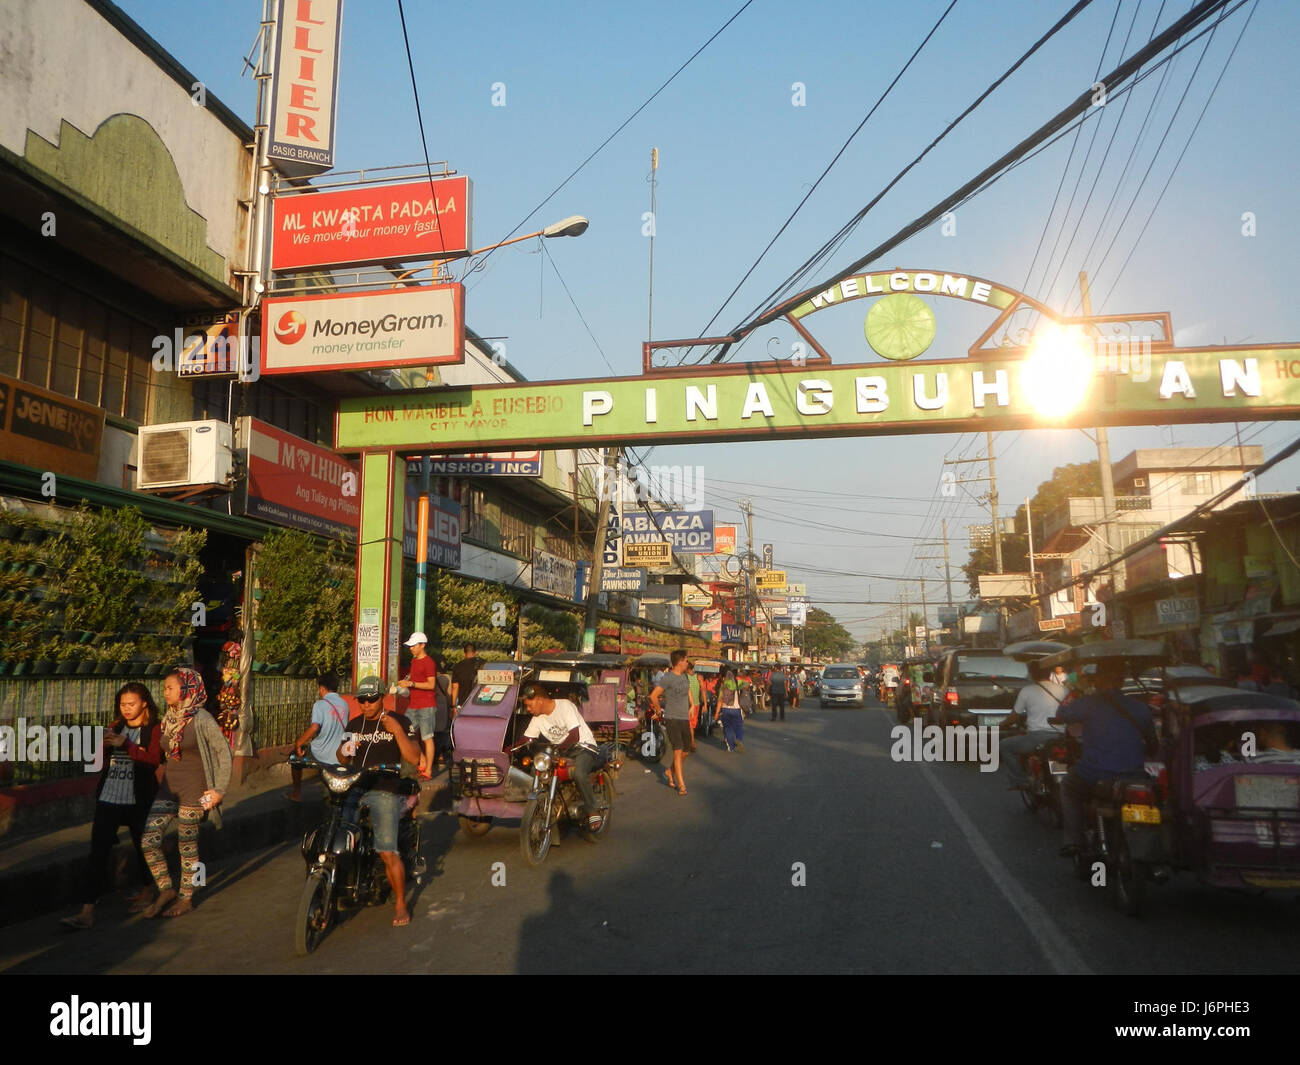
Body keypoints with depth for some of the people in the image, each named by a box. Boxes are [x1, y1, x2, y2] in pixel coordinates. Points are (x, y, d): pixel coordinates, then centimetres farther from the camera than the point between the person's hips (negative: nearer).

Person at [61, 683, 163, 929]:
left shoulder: (153, 730, -4)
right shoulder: (116, 727, 11)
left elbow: (154, 760, -18)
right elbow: (101, 761, 14)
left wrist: (125, 745, -26)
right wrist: (104, 745, -7)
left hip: (137, 800, -4)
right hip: (108, 798, 4)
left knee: (142, 845, 13)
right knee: (98, 851, -3)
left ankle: (146, 891, 35)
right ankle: (87, 910, -2)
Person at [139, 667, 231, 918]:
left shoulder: (202, 720, -12)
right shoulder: (168, 719, 9)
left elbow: (224, 752, -12)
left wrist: (219, 789, -12)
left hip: (193, 790, -6)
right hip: (168, 787, 6)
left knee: (187, 844, 3)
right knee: (148, 839, -4)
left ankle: (186, 898, 20)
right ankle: (166, 889, 14)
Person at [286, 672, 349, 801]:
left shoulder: (320, 704, -14)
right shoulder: (344, 704, 5)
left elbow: (314, 727, -29)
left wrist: (299, 743, -17)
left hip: (321, 756, -5)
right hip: (340, 756, 5)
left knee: (296, 754, 23)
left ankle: (296, 793, 30)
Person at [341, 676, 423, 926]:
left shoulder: (401, 722, 1)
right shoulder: (354, 724, 17)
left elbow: (414, 759, -8)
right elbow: (343, 759, 23)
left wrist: (398, 731, -18)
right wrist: (344, 750, 0)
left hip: (385, 791, -5)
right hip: (354, 788, 5)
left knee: (387, 852, -13)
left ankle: (400, 903, 3)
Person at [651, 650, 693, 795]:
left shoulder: (683, 676, 11)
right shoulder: (668, 678, -14)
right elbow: (653, 696, -17)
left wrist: (691, 706, 23)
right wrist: (659, 711, -6)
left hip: (685, 719, 8)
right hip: (672, 719, -8)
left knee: (686, 751, 12)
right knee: (678, 751, -11)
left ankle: (670, 772, 32)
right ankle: (681, 784, -7)